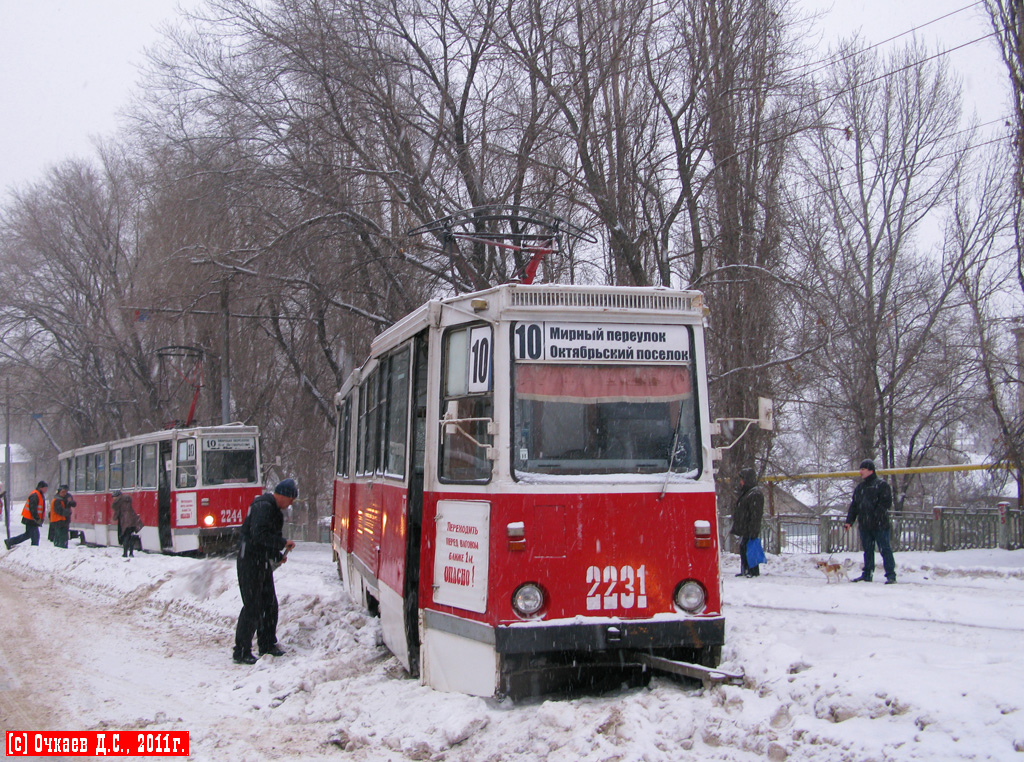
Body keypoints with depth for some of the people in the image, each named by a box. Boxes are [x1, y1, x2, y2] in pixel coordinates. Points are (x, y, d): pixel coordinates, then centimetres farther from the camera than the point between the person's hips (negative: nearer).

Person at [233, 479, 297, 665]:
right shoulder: (263, 507, -18)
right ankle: (241, 652, -5)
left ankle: (267, 645, 25)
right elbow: (259, 535, -27)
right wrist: (283, 543, -20)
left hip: (263, 562, 10)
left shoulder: (273, 509, 16)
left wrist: (278, 555, 11)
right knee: (252, 607, -9)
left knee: (270, 605, 14)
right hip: (250, 562, -10)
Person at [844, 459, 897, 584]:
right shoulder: (859, 488, 16)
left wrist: (876, 516, -19)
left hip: (879, 525, -6)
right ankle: (867, 574, 18)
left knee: (885, 550, -6)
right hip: (864, 526, 6)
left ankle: (891, 575, -4)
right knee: (867, 551, 12)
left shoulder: (882, 485, -3)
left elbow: (886, 503, -11)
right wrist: (849, 521, 7)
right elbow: (853, 506, 17)